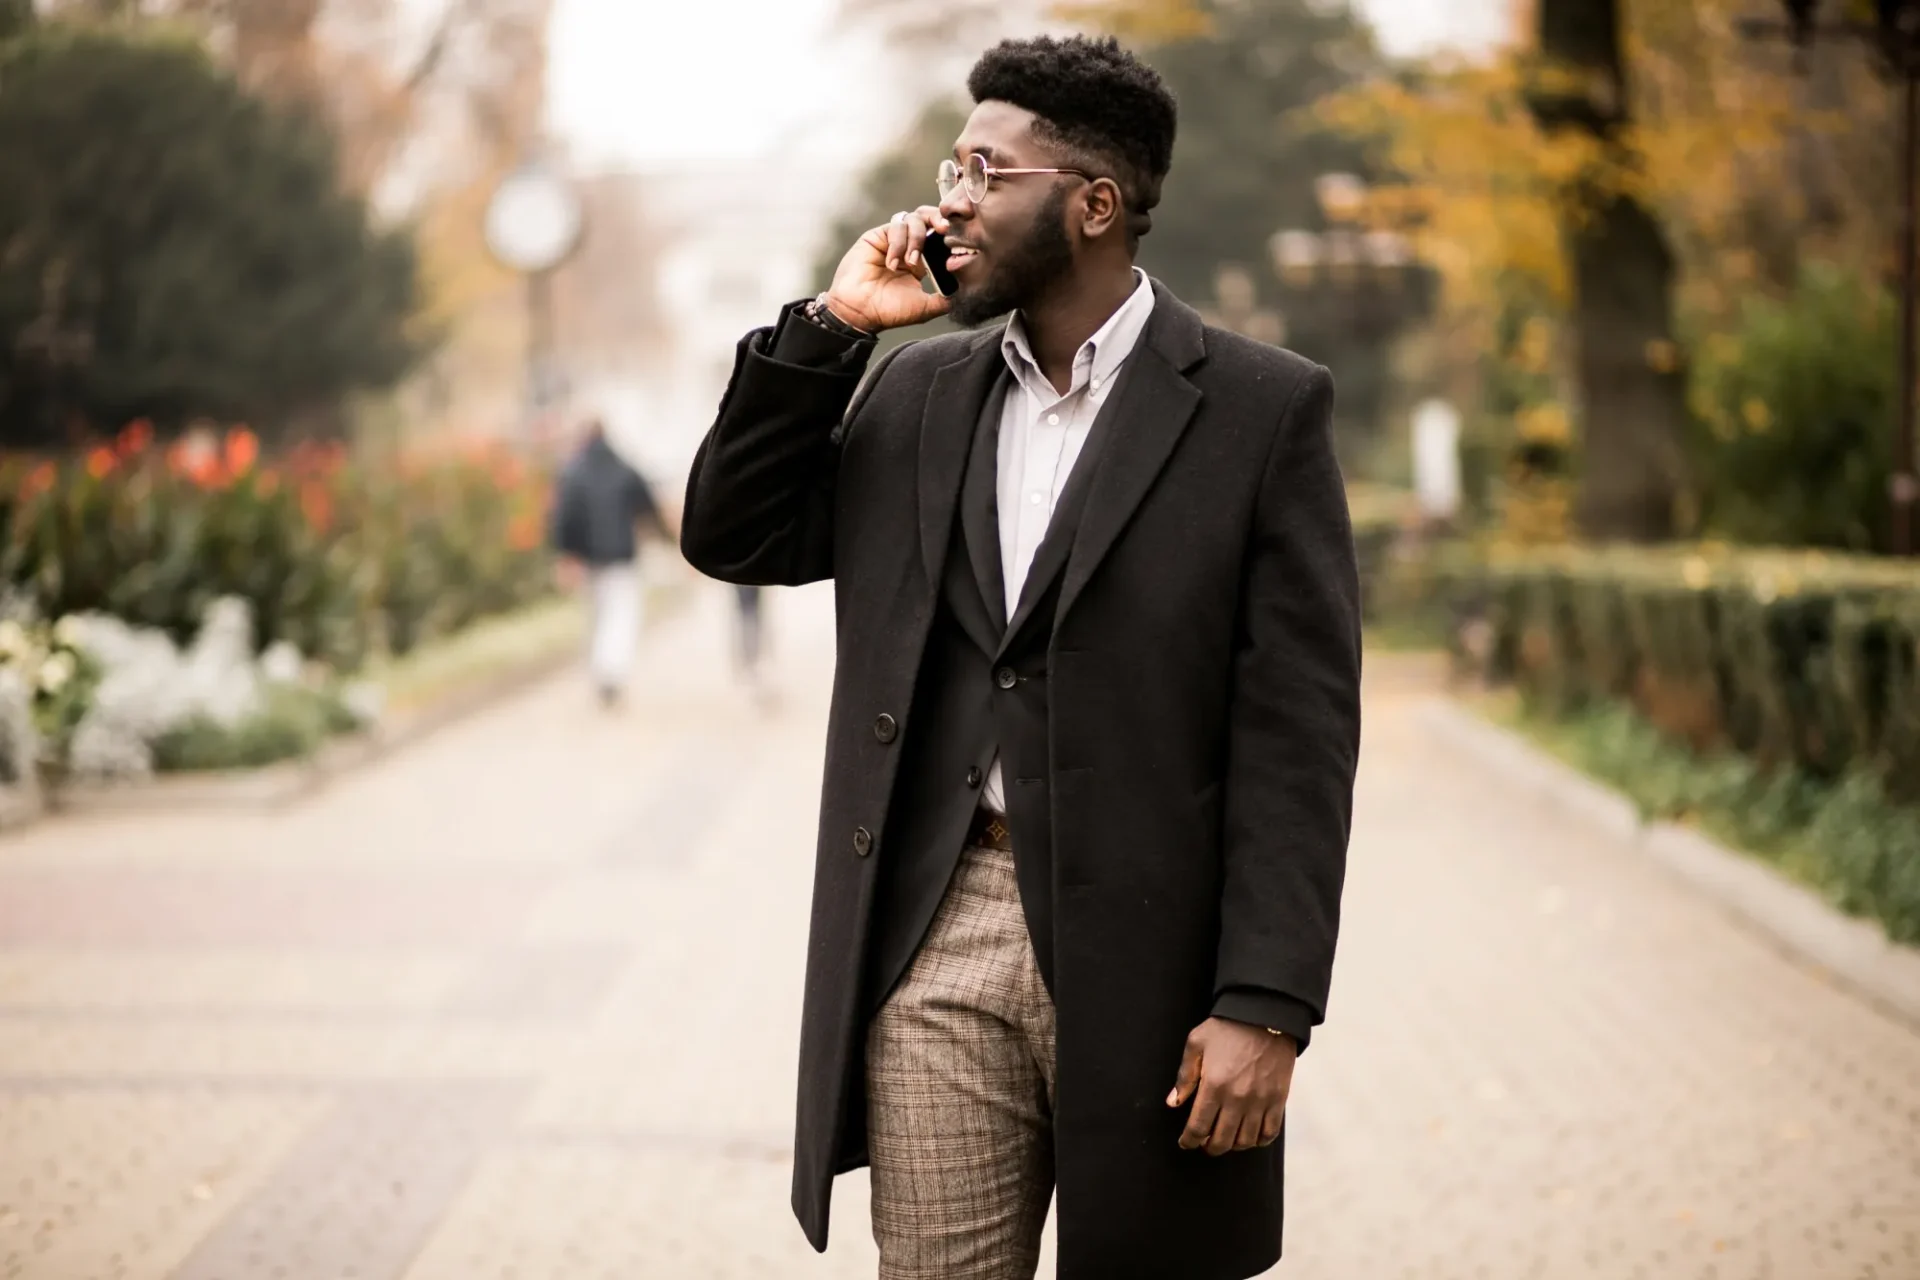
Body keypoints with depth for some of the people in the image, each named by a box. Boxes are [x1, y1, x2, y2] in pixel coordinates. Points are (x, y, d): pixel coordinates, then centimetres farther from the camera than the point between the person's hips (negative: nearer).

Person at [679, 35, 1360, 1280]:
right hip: (935, 944, 4)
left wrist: (1266, 1007, -14)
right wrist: (828, 327, 1)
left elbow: (1299, 732, -8)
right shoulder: (916, 395, 12)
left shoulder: (1261, 408, -4)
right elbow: (730, 537, 11)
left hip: (1144, 959, -4)